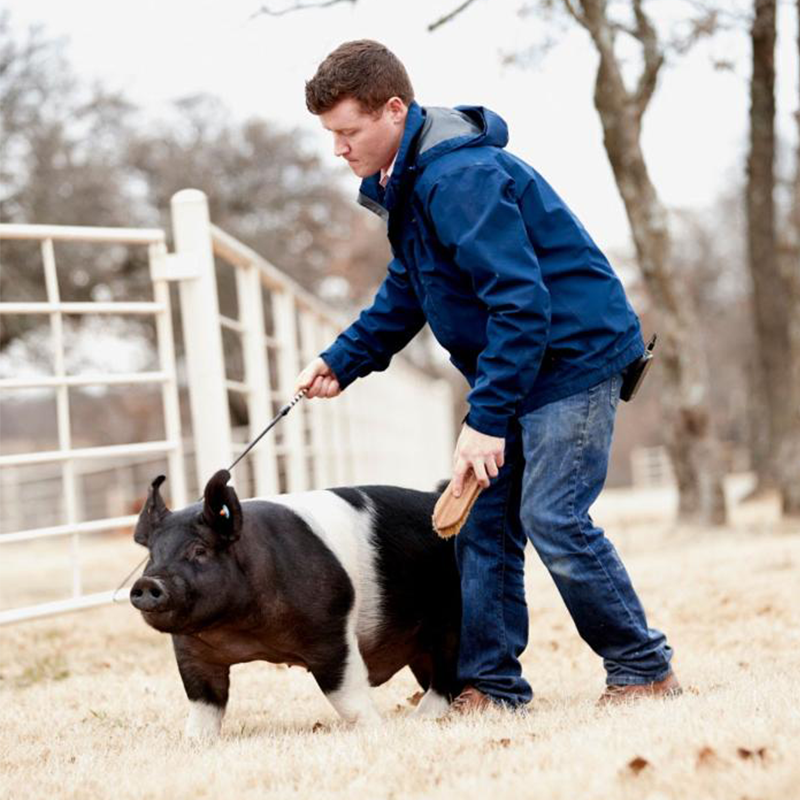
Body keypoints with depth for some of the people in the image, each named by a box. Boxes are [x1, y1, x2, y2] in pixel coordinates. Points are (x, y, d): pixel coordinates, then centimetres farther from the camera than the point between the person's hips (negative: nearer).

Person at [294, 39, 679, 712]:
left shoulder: (461, 178, -25)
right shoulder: (408, 181, 9)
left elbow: (522, 304, -28)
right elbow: (406, 292, 23)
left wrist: (487, 418, -28)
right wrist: (342, 361, 12)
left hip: (575, 355, -10)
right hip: (514, 369, 10)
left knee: (552, 517, -15)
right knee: (483, 522, 5)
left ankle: (645, 669, -2)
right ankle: (491, 683, 10)